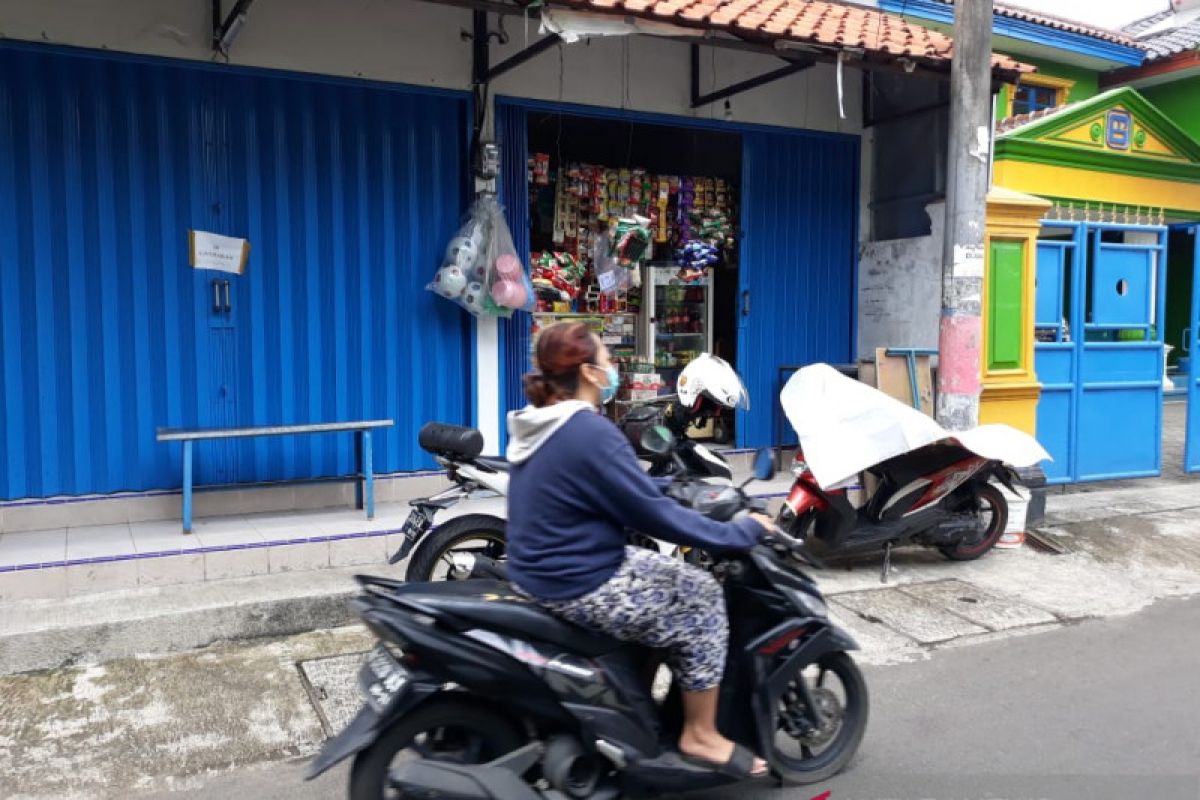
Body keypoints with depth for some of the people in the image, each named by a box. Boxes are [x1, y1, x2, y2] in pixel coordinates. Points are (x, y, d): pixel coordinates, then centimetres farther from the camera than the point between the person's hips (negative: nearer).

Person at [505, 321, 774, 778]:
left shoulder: (535, 423, 7)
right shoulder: (591, 433, -23)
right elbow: (655, 514, -19)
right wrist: (741, 531, -8)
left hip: (538, 573, 10)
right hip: (580, 588, -10)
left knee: (684, 586, 20)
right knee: (702, 601, 3)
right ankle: (700, 736, 13)